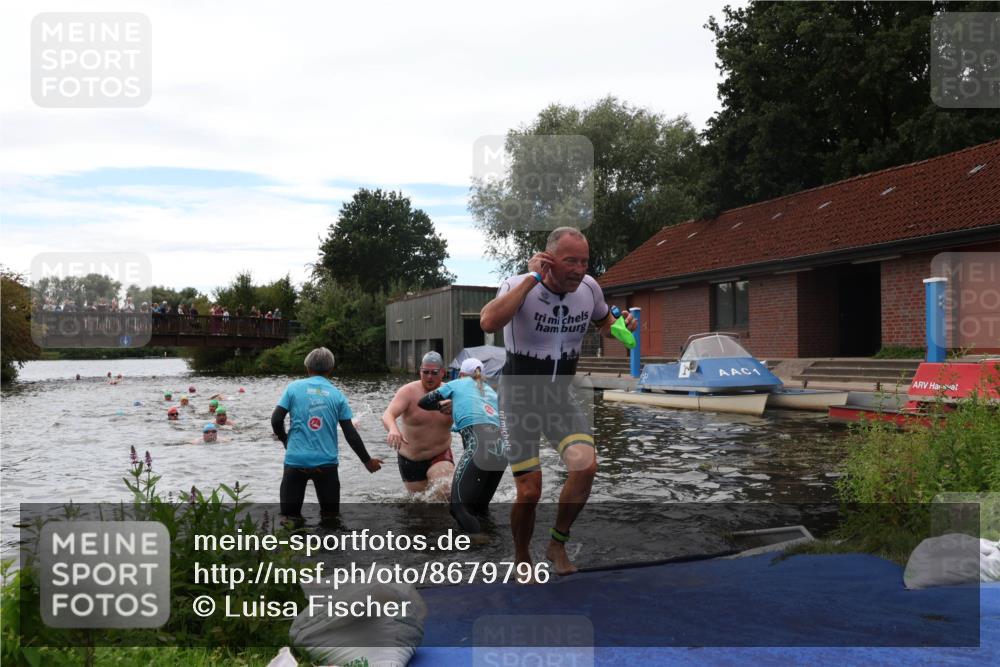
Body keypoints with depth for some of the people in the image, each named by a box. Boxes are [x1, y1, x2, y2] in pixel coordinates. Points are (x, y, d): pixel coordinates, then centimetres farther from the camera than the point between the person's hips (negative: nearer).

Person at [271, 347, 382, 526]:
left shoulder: (294, 387, 2)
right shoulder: (337, 395, 4)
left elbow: (276, 420, -1)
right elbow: (350, 434, 3)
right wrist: (367, 461, 12)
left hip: (296, 459, -1)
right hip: (326, 462, 1)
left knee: (290, 515, 8)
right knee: (330, 515, 15)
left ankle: (291, 524, -19)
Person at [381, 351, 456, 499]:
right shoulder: (408, 391, -13)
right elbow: (387, 415, -27)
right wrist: (393, 429, -51)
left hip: (440, 456, 0)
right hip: (410, 459, 1)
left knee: (446, 492, -26)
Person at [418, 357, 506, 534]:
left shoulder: (457, 384, 18)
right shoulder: (490, 391, 31)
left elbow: (423, 402, 24)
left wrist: (442, 405, 44)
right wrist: (456, 426, 47)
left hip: (479, 447, -6)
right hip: (500, 449, 6)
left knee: (459, 507, -6)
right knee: (480, 509, 18)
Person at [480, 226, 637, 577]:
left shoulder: (589, 288, -5)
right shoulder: (519, 286, -19)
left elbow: (604, 323, 18)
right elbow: (489, 322, -41)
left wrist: (622, 325, -6)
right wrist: (532, 279, -34)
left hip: (560, 398, 4)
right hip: (519, 399, -4)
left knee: (585, 465, -21)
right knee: (529, 492, -7)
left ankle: (557, 545, 4)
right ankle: (522, 559, 23)